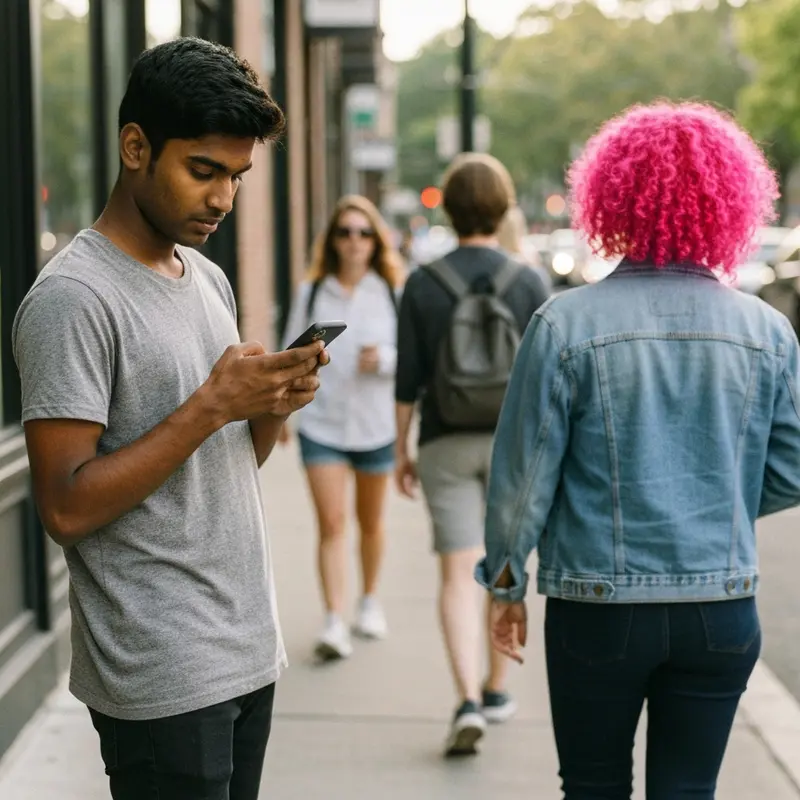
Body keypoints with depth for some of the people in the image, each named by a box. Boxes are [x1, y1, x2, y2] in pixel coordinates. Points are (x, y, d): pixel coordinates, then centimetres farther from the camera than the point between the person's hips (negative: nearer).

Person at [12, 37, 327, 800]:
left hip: (248, 652, 8)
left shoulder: (209, 279, 11)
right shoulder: (72, 299, -15)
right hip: (163, 678, -8)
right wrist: (212, 405, -21)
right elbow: (67, 508, -19)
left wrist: (271, 407, -3)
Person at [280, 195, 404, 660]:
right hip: (321, 426, 0)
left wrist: (384, 359, -20)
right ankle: (334, 622, -10)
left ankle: (371, 600, 36)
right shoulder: (311, 293, 2)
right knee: (332, 523, -9)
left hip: (376, 425, 1)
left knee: (371, 521, 16)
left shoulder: (393, 294, -1)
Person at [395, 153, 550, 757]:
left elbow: (408, 381, -3)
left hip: (447, 444, 0)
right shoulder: (529, 283, -5)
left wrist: (401, 452, 7)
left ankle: (469, 703, -14)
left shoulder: (423, 284, -4)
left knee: (459, 574, -1)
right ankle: (496, 689, 26)